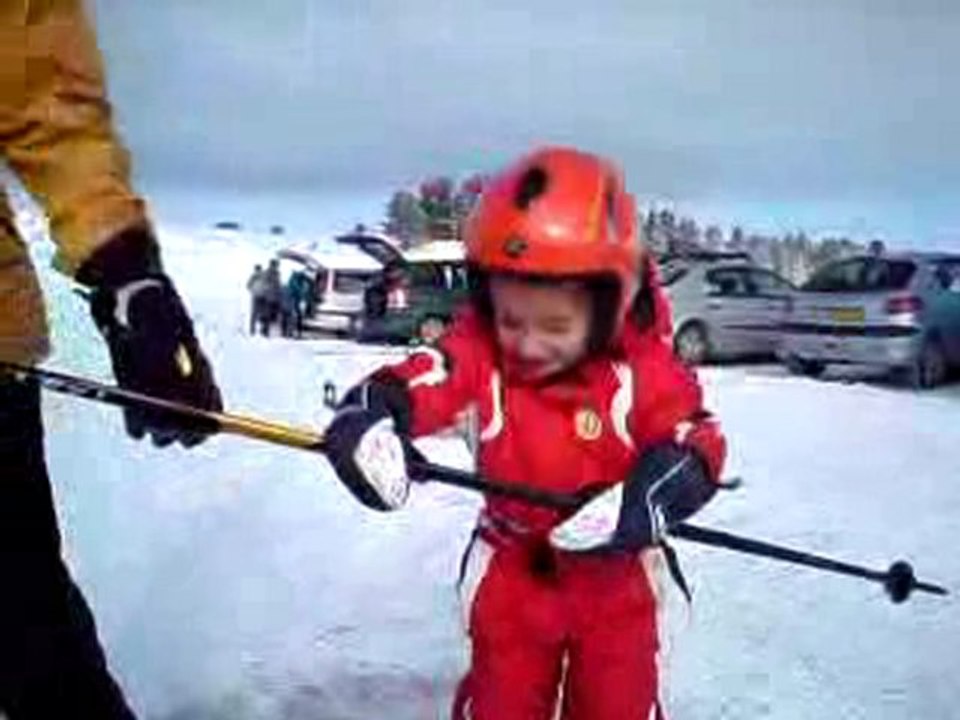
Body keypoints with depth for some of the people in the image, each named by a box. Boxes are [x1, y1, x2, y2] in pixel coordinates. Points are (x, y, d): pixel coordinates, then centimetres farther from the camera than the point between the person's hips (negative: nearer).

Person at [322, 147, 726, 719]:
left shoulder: (641, 366, -20)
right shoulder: (480, 350, -17)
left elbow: (698, 443, -22)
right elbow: (415, 383, -24)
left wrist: (642, 505, -39)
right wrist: (367, 422, -46)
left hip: (614, 572, -1)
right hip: (512, 570, 1)